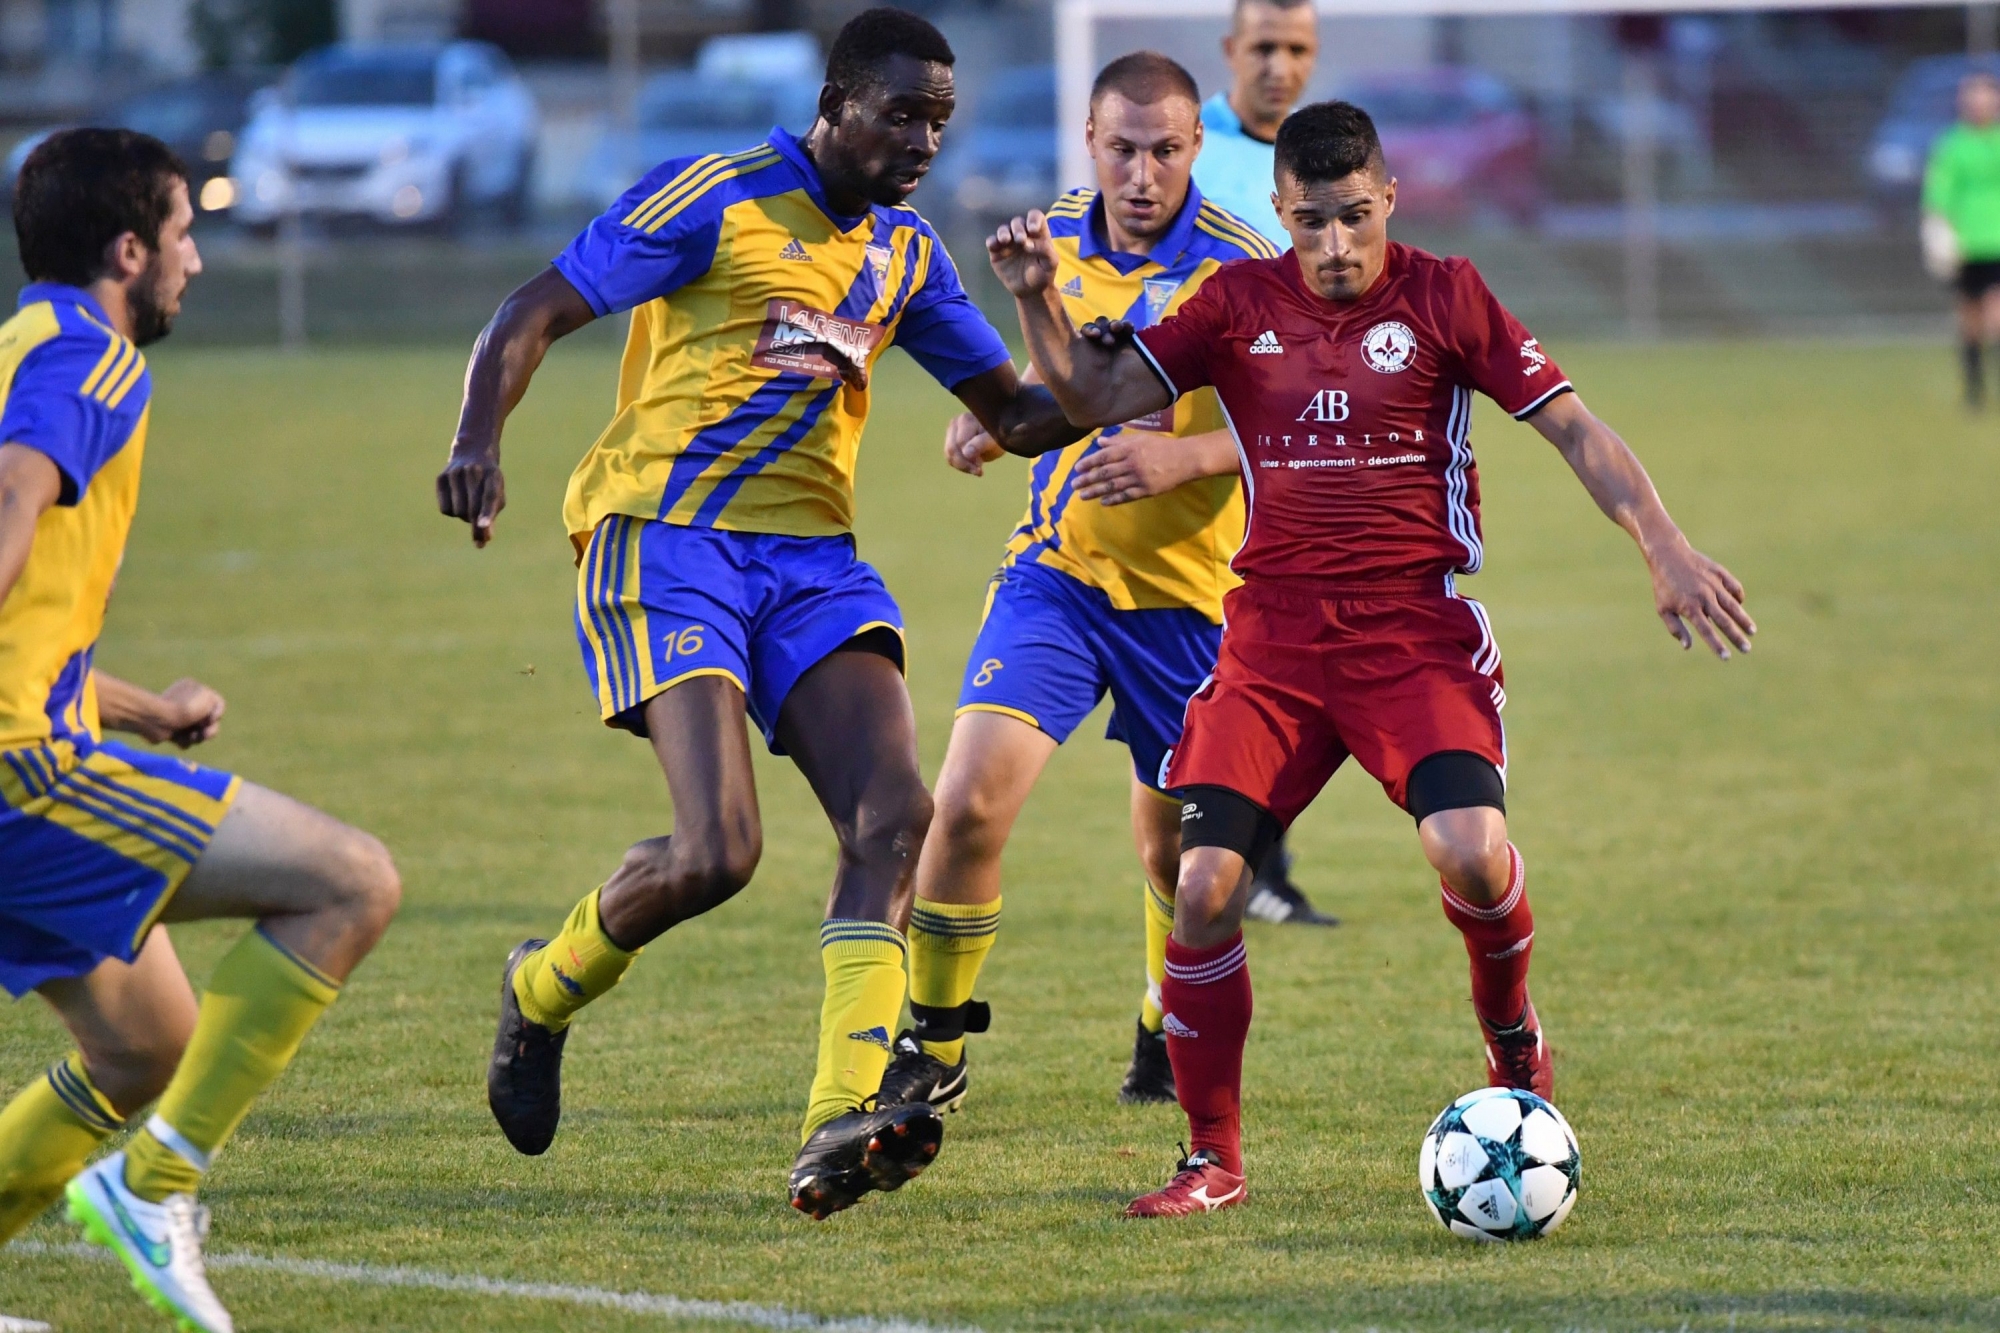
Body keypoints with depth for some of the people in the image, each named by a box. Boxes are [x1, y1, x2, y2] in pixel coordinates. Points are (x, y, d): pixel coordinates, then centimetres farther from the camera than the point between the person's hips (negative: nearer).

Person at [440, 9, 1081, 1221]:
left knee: (895, 812, -17)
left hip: (811, 558, 6)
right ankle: (542, 995, 12)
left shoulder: (907, 255, 15)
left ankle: (840, 1129, -22)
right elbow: (534, 316, -6)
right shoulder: (713, 200, -5)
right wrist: (480, 439, -25)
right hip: (670, 538, -6)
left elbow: (1017, 412, 22)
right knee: (717, 851, -19)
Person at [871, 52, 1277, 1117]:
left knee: (1176, 849, 9)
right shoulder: (1058, 238, 3)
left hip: (1183, 593, -2)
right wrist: (997, 421, 5)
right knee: (969, 801, -14)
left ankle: (1167, 1042, 37)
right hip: (1055, 570, 2)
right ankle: (933, 1047, 1)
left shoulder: (1236, 268, -13)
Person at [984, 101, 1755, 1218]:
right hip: (1275, 635, 2)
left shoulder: (1443, 298, 2)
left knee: (1472, 854, -25)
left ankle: (1513, 1034, 9)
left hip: (1416, 629, -2)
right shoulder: (1239, 305, 8)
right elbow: (1098, 395, 8)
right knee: (1205, 887, -11)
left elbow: (1573, 426, 2)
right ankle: (1214, 1158, 5)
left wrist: (1666, 550, -7)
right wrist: (1038, 300, -10)